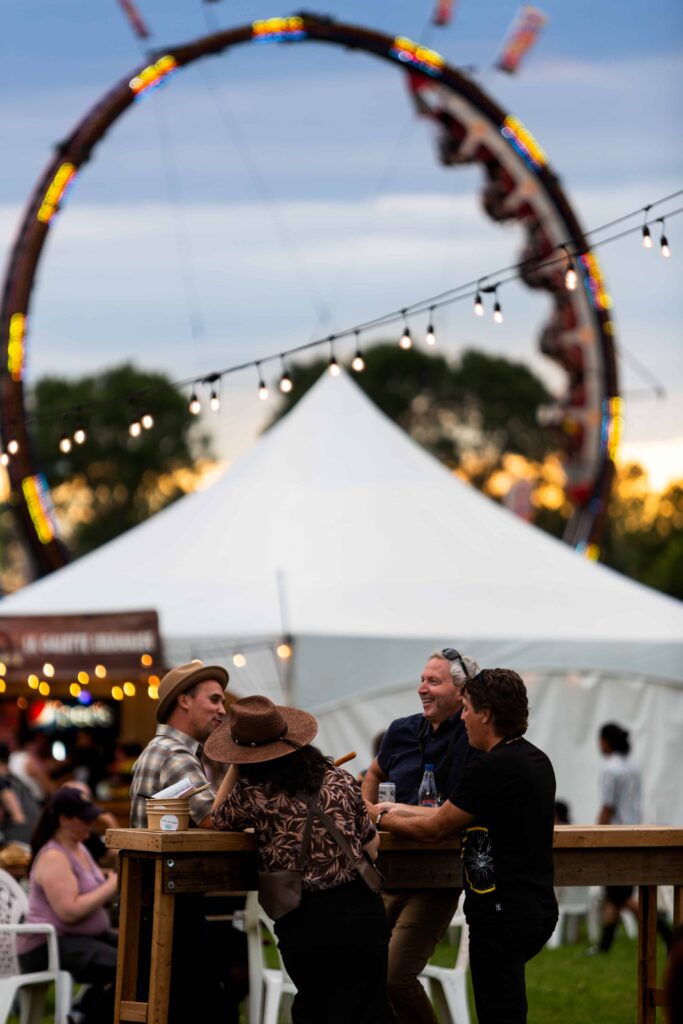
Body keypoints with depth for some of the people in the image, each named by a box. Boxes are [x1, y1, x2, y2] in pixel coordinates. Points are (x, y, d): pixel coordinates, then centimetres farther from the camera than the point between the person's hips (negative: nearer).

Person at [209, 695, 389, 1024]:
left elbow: (219, 818, 15)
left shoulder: (252, 795, -7)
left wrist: (235, 766, 15)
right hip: (361, 912, 1)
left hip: (304, 922, -1)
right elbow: (371, 845, 11)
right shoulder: (340, 780, 2)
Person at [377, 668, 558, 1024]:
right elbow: (456, 815, 18)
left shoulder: (490, 770, -18)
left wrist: (382, 820, 8)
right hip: (538, 909, 10)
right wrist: (397, 809, 21)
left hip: (504, 913, -10)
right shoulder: (535, 760, 11)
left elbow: (434, 829, -8)